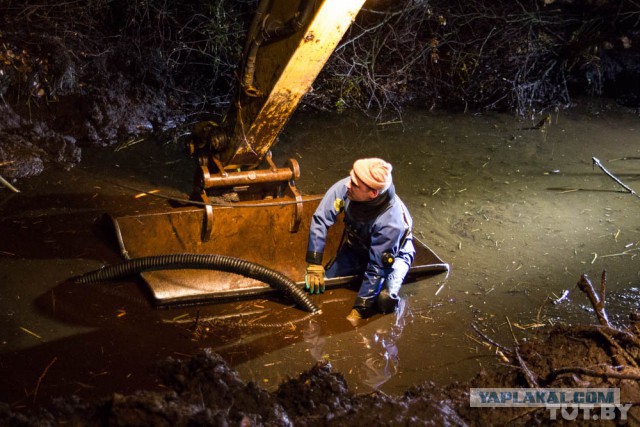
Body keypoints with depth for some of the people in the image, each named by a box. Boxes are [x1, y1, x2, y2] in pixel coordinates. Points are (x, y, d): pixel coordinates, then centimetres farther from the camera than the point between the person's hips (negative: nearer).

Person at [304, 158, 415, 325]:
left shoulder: (391, 222, -40)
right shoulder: (345, 187, -32)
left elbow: (377, 268, -32)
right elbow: (320, 220, -22)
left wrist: (358, 311, -25)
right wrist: (314, 264, -23)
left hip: (392, 253, -4)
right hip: (356, 247, 4)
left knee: (385, 299, -27)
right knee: (323, 284, -7)